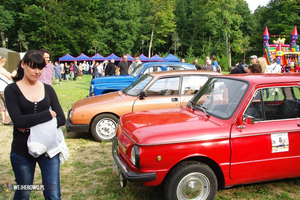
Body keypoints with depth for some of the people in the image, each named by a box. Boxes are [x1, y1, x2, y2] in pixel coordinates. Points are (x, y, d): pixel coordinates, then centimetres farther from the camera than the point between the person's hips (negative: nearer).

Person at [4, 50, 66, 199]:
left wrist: (34, 124, -17)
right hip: (22, 152, -1)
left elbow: (61, 119, -5)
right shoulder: (12, 90, -6)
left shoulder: (48, 89, 2)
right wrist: (48, 114, -15)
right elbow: (18, 121, -20)